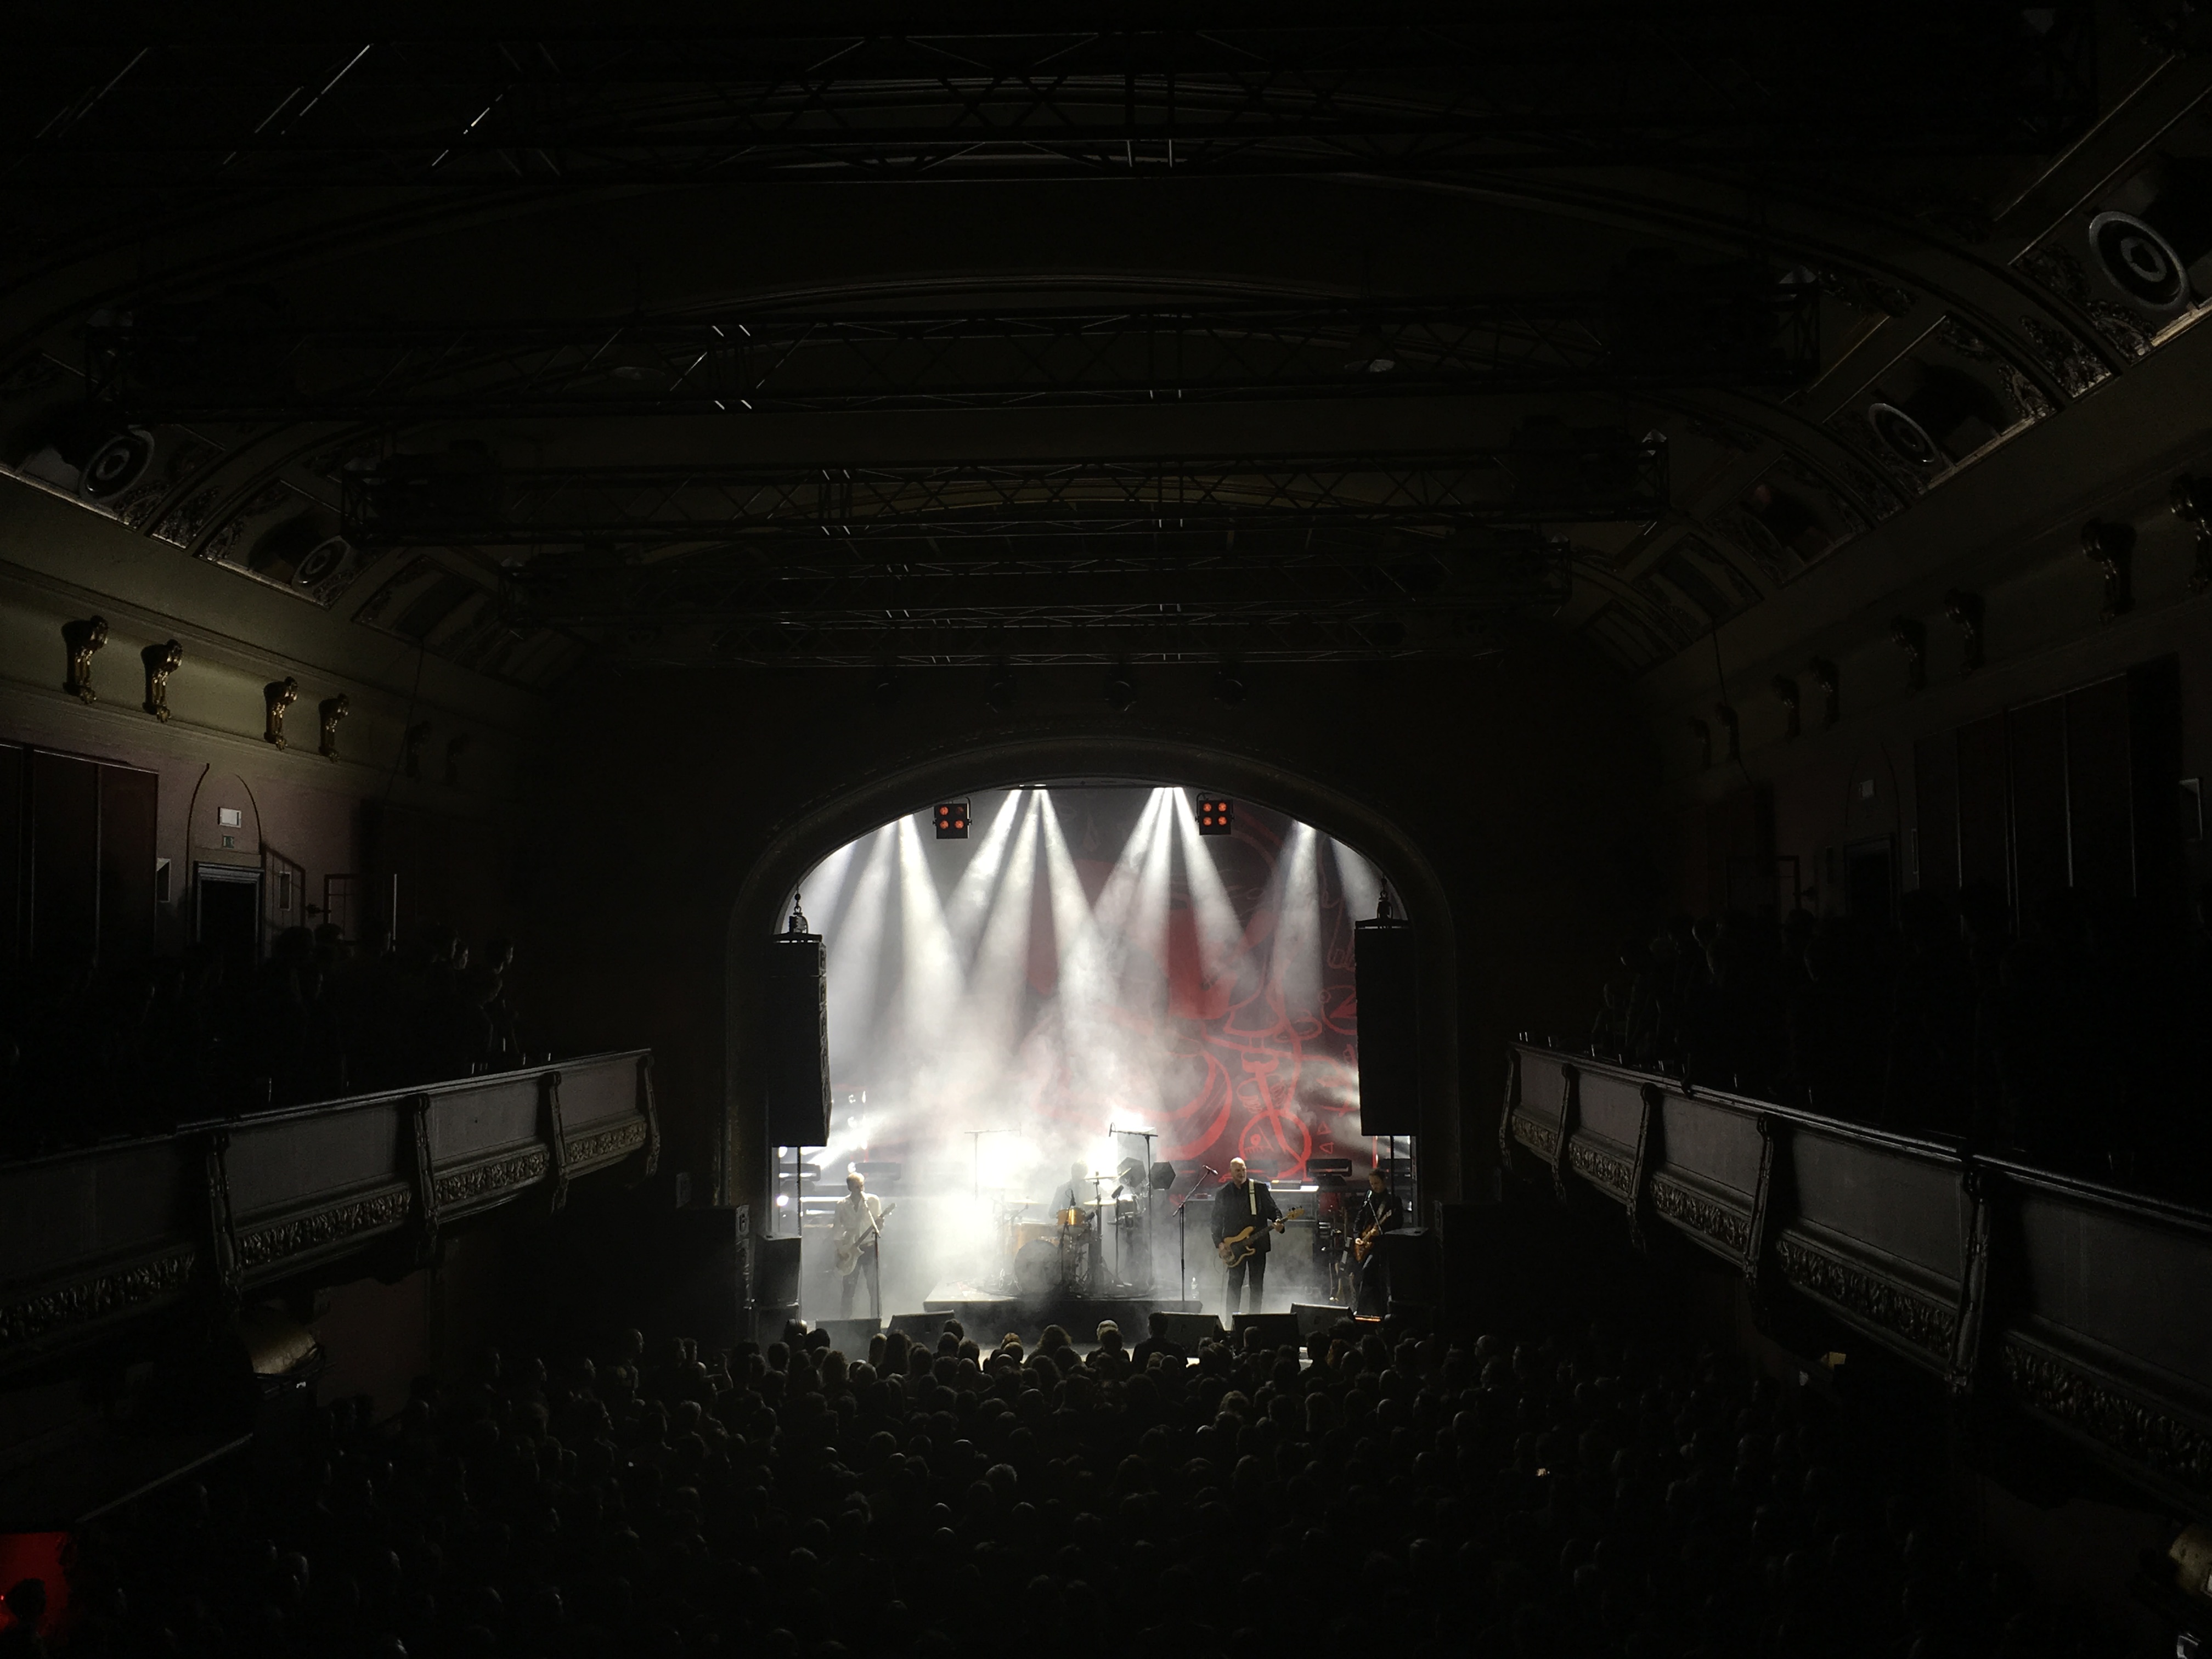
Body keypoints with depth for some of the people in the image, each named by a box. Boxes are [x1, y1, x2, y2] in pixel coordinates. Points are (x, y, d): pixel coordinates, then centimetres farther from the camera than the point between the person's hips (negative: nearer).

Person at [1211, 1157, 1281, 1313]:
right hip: (1234, 1247, 0)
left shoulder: (1260, 1188, 3)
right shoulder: (1223, 1193, 4)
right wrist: (1220, 1245, -2)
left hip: (1257, 1244, 0)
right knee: (1234, 1284, -2)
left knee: (1257, 1285, 5)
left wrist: (1278, 1222, -17)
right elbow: (1216, 1222, 6)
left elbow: (1272, 1209, 4)